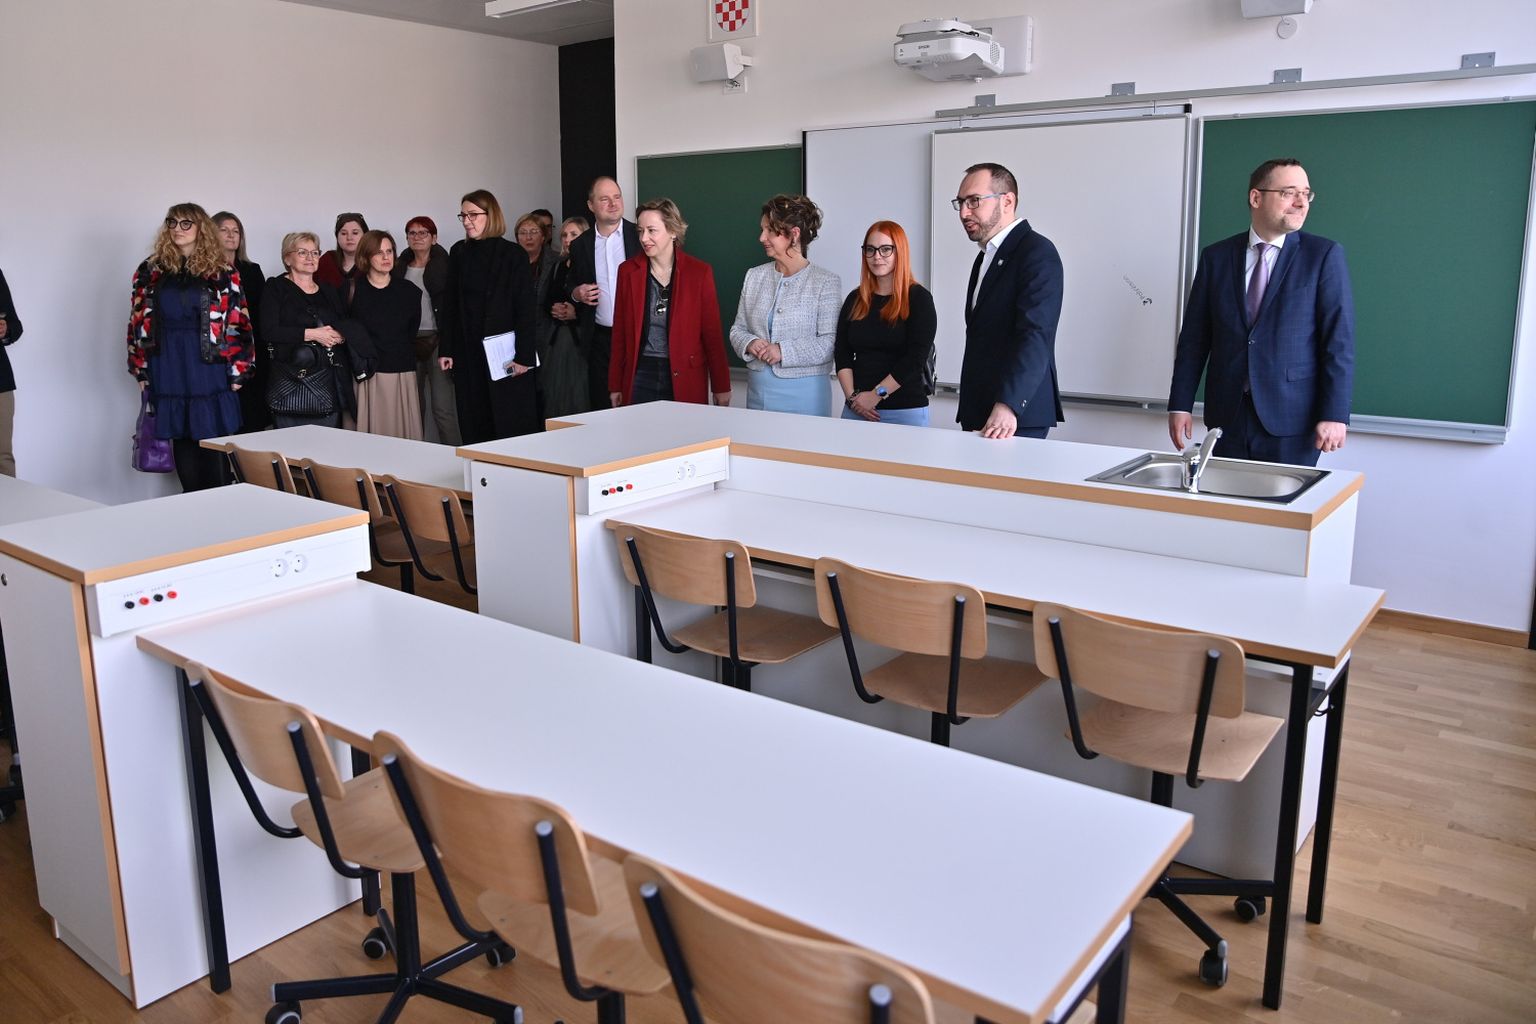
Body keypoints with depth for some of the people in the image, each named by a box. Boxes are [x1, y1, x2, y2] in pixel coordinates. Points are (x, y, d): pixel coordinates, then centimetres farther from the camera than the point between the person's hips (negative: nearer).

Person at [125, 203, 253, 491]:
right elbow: (138, 320, 9)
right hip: (169, 373, 2)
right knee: (181, 440, 7)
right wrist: (140, 368, 5)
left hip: (209, 369, -2)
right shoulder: (151, 270, 8)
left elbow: (238, 322, -1)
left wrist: (238, 370, -6)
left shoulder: (222, 273, 1)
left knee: (210, 442, -1)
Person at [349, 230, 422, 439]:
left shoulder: (409, 291, 8)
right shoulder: (354, 290, 3)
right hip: (367, 376, -1)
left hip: (402, 375, 2)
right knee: (369, 434, -3)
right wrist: (359, 366, 0)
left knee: (402, 433, 0)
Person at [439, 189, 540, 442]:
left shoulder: (513, 255, -4)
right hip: (467, 353, 4)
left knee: (512, 426, -1)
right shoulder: (458, 253, 8)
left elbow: (525, 308, -8)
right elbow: (449, 306, 10)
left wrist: (523, 355, -13)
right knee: (474, 426, 6)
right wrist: (446, 349, 4)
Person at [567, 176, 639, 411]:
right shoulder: (580, 245, 10)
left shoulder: (640, 236, 1)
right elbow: (572, 289, 18)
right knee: (601, 407, 4)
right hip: (600, 338, 2)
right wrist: (576, 294, -5)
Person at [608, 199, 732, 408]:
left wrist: (721, 388, -1)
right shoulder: (628, 270, 5)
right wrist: (615, 386, 6)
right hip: (640, 376, 2)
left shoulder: (699, 272, -1)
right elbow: (619, 333, 9)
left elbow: (712, 333, 1)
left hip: (685, 380, -2)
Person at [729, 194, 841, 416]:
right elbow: (738, 329, 13)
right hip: (758, 388, 4)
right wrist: (750, 344, -9)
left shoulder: (825, 281, -6)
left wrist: (784, 351, -20)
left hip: (805, 392, -4)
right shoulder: (754, 276, 10)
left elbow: (829, 343, -13)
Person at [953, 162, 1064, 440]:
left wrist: (1007, 406, -33)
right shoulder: (987, 256, 21)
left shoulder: (1037, 252, -10)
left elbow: (1035, 336, -23)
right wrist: (971, 412, 14)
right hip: (979, 414, 8)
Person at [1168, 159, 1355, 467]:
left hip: (1291, 420, -2)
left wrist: (1335, 414, -12)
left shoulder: (1324, 255, 0)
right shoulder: (1216, 257, 7)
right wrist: (1180, 405, 3)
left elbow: (1339, 339, -4)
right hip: (1227, 416, 2)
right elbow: (1194, 336, 7)